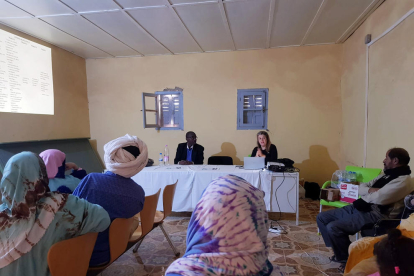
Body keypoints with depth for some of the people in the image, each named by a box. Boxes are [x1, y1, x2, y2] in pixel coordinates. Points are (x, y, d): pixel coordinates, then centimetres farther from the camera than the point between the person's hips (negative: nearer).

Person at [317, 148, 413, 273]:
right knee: (321, 218, 4)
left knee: (333, 227, -27)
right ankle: (341, 251, 16)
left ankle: (348, 259, -1)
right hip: (357, 207, 10)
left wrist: (367, 193, -3)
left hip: (374, 215, -10)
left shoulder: (403, 181, -13)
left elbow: (379, 198, -26)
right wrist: (370, 190, -6)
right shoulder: (386, 175, 19)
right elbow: (361, 187, 18)